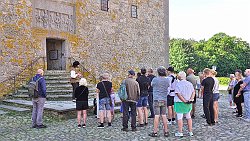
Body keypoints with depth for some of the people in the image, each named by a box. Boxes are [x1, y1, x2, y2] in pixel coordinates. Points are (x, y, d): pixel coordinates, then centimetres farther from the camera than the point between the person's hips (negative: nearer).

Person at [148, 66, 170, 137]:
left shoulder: (155, 79, -11)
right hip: (164, 100, 4)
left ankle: (155, 132, 4)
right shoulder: (167, 80, 0)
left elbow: (151, 85, 8)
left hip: (157, 100, -4)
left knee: (157, 116, -1)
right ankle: (166, 131, 15)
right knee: (164, 115, 10)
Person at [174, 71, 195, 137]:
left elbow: (178, 94, -19)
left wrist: (184, 101, -15)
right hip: (189, 104, 6)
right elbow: (193, 92, 1)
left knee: (179, 117, 1)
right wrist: (191, 99, -8)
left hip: (180, 103, -6)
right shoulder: (190, 84, 5)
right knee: (188, 117, 17)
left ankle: (180, 132, 5)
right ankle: (190, 132, 22)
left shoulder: (178, 84, -13)